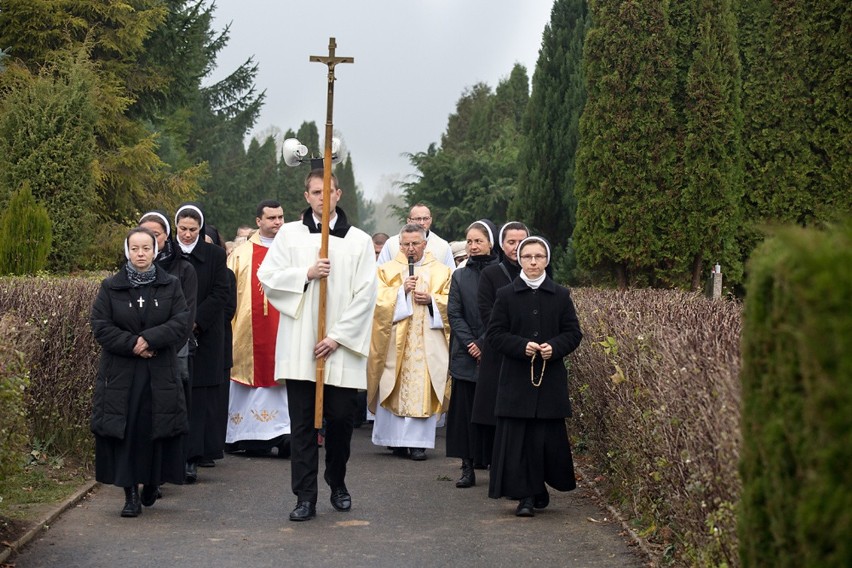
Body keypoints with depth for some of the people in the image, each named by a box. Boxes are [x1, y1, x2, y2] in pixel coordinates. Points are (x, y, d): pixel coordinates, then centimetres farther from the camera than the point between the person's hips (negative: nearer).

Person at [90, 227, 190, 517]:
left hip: (160, 373, 0)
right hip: (120, 372, 0)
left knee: (157, 430, 0)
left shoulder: (171, 286, 5)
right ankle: (131, 493, -1)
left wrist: (149, 339, -16)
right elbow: (100, 326, -3)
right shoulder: (110, 287, 4)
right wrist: (131, 344, -14)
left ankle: (152, 483, 19)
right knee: (124, 431, -5)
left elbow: (181, 322, -5)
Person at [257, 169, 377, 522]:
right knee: (302, 423, 0)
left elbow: (365, 296, -1)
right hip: (299, 347, 0)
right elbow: (266, 278, 3)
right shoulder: (289, 234, 8)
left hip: (342, 348, 0)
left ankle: (337, 483, 26)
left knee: (341, 419, 3)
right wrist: (306, 274, -10)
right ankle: (305, 496, 3)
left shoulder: (359, 241, 4)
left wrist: (338, 337, -9)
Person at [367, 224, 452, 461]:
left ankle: (418, 441, -3)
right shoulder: (388, 270, 10)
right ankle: (395, 439, 6)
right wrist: (402, 290, -12)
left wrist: (431, 299, -8)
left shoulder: (441, 272, 12)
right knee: (393, 389, -3)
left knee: (423, 390, -6)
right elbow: (379, 300, 0)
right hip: (394, 340, 0)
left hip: (427, 341, 0)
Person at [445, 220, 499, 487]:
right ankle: (468, 467, 5)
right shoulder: (460, 276, 9)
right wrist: (470, 343, -7)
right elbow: (454, 314, 4)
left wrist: (484, 344, -9)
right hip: (466, 356, 2)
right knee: (465, 410, 1)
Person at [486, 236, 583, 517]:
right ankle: (525, 496, 1)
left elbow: (573, 332, 7)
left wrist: (554, 347, -13)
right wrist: (522, 346, -15)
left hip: (551, 377, 1)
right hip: (516, 377, -1)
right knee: (517, 438, -4)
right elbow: (495, 333, 1)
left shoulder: (561, 295, 7)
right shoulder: (506, 295, 4)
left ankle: (539, 489, 20)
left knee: (548, 438, 2)